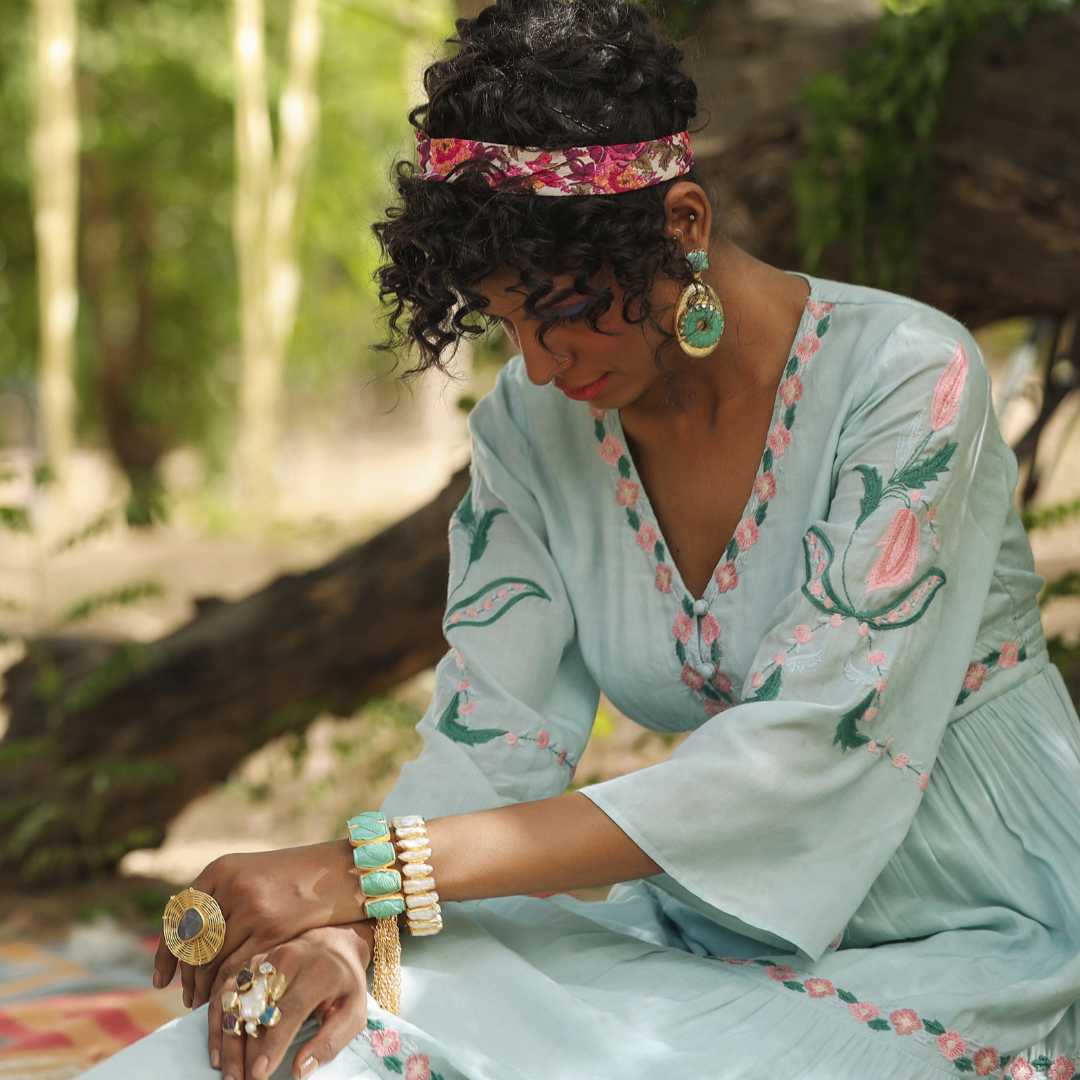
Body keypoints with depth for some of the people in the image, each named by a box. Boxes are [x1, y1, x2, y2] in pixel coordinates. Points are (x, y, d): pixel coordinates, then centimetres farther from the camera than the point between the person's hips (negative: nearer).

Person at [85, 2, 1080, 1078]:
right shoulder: (529, 425, -1)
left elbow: (791, 766, -24)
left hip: (974, 944, -4)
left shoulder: (907, 378, -19)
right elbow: (486, 740, -4)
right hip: (718, 931, 4)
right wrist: (345, 932, -26)